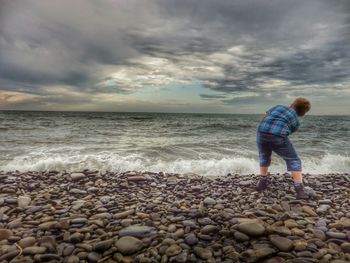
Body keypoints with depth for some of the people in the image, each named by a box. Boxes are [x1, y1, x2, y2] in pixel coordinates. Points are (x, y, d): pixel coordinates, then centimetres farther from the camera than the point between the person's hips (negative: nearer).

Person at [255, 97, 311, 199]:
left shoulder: (279, 106, 25)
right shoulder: (296, 122, 18)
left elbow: (265, 116, 21)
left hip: (262, 133, 3)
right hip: (278, 137, -3)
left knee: (264, 157, 28)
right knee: (294, 161, 12)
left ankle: (262, 182, 35)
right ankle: (300, 190, 5)